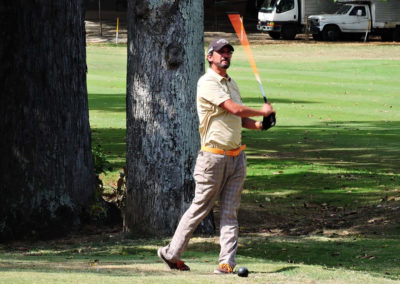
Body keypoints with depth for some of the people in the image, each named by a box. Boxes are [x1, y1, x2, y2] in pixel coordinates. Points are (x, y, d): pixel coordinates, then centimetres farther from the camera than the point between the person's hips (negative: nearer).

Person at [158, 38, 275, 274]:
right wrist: (262, 112, -4)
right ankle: (172, 254, 10)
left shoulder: (231, 83, 17)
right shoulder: (207, 83, -10)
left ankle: (228, 262, -2)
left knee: (230, 211, 1)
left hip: (237, 155, 7)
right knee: (200, 208, -2)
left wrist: (258, 125, 3)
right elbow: (234, 109, -18)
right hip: (214, 156, -7)